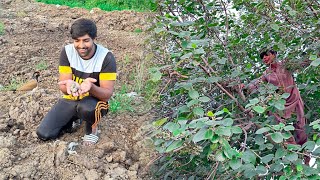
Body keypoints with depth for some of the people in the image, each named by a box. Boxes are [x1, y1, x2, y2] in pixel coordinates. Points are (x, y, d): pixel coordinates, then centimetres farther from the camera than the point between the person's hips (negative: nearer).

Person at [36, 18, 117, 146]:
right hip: (71, 100, 4)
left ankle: (92, 128, -3)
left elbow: (107, 94, -22)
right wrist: (69, 86, -40)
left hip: (95, 100, -3)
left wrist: (90, 87, -44)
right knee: (43, 134, -11)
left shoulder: (106, 57, -22)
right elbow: (62, 86, -14)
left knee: (86, 108, -40)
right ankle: (72, 118, 19)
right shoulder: (67, 51, -12)